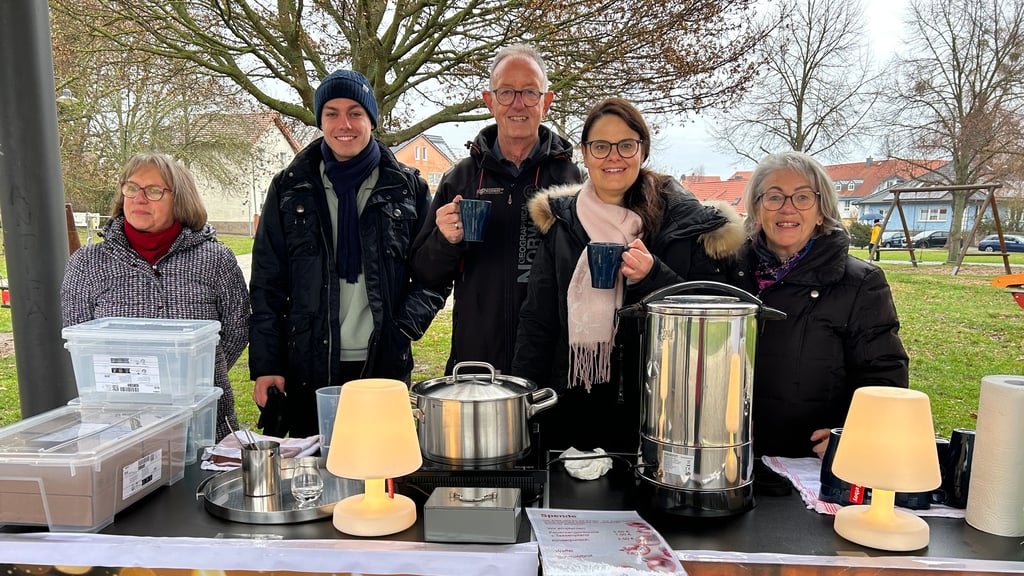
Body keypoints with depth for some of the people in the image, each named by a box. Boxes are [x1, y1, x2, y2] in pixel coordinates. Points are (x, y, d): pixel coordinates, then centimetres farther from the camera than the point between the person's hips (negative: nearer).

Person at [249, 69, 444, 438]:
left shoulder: (407, 187, 4)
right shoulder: (289, 188, 6)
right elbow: (267, 283, 5)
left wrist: (404, 327, -11)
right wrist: (264, 365, -1)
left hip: (385, 366, 0)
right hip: (308, 368, 1)